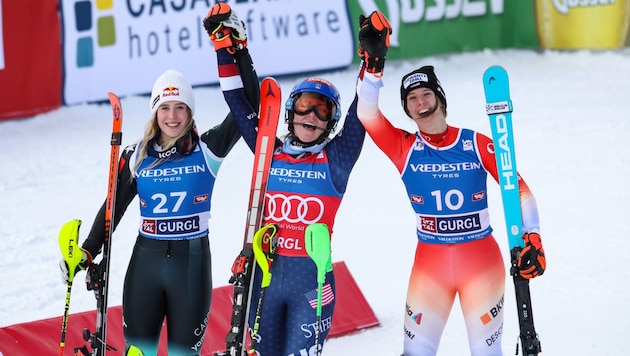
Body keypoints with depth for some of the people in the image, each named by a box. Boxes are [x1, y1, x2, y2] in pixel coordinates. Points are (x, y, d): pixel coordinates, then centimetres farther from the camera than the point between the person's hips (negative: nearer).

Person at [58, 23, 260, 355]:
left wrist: (237, 51, -17)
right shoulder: (136, 157, 4)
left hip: (192, 261, -2)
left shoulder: (207, 150, -3)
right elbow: (113, 208, 11)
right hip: (146, 261, 2)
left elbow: (249, 106, -11)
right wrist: (87, 252, 2)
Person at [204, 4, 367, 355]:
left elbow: (361, 115, -8)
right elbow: (240, 105, 10)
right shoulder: (270, 154, 10)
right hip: (264, 274, 3)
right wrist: (224, 50, 6)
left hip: (312, 278, -3)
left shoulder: (336, 159, 3)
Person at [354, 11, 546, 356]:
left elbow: (517, 189, 0)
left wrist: (531, 238, -10)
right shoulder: (404, 148, -2)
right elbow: (367, 113, -15)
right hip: (430, 263, 1)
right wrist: (373, 62, -25)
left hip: (482, 260, -1)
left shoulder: (478, 145, -4)